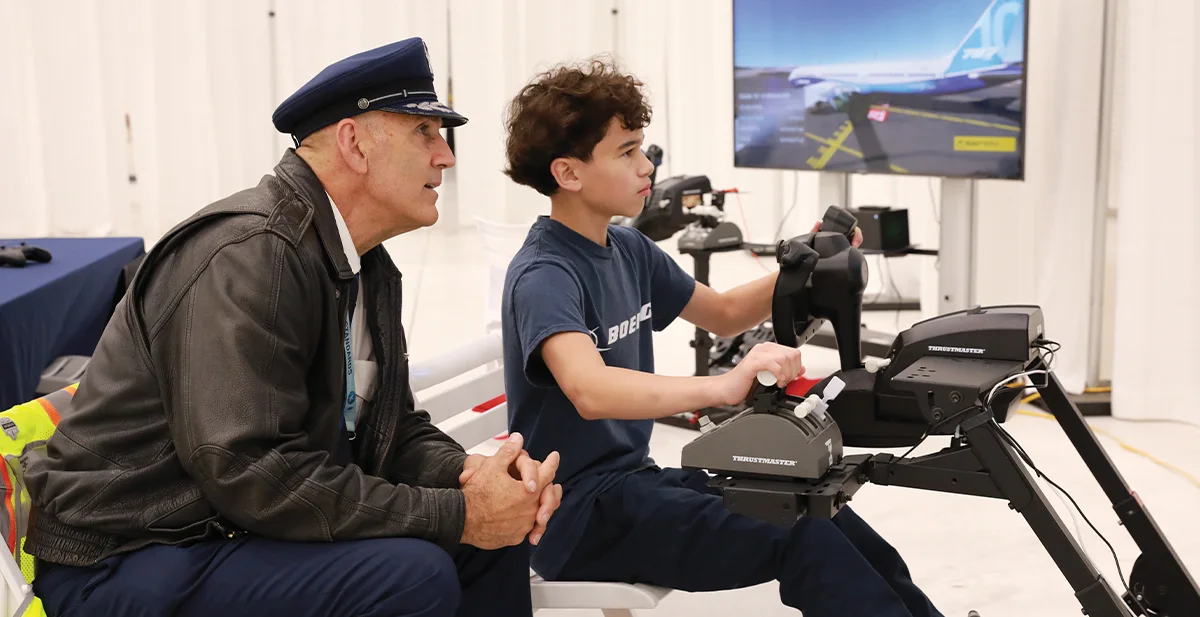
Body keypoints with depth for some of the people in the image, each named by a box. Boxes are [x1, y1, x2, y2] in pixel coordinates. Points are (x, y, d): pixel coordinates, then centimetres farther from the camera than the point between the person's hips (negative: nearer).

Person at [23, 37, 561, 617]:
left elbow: (392, 425, 10)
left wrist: (467, 472, -12)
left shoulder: (372, 270, 7)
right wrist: (457, 514, -24)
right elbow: (255, 474, -28)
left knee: (497, 532, 2)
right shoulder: (247, 253, -22)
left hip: (246, 530, 9)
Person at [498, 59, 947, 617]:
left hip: (633, 480, 8)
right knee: (800, 540, -20)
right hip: (573, 513, -8)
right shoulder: (543, 276, -19)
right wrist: (723, 386, -51)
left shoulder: (628, 251, 6)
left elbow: (723, 315, 20)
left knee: (824, 520, -6)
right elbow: (590, 391, -38)